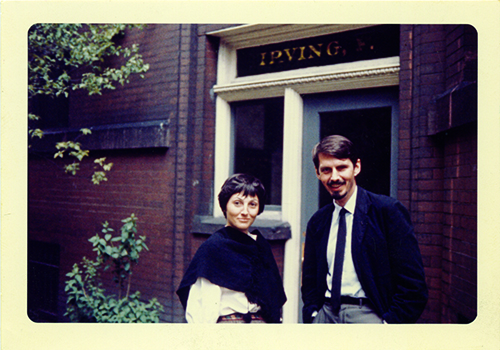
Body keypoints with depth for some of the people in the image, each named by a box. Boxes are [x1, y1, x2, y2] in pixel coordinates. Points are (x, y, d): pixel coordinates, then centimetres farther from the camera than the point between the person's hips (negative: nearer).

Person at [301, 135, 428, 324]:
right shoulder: (316, 222, 10)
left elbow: (413, 285, -7)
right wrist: (312, 315, 4)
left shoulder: (388, 210, -5)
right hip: (326, 313, 4)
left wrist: (390, 321, -12)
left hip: (369, 315, -4)